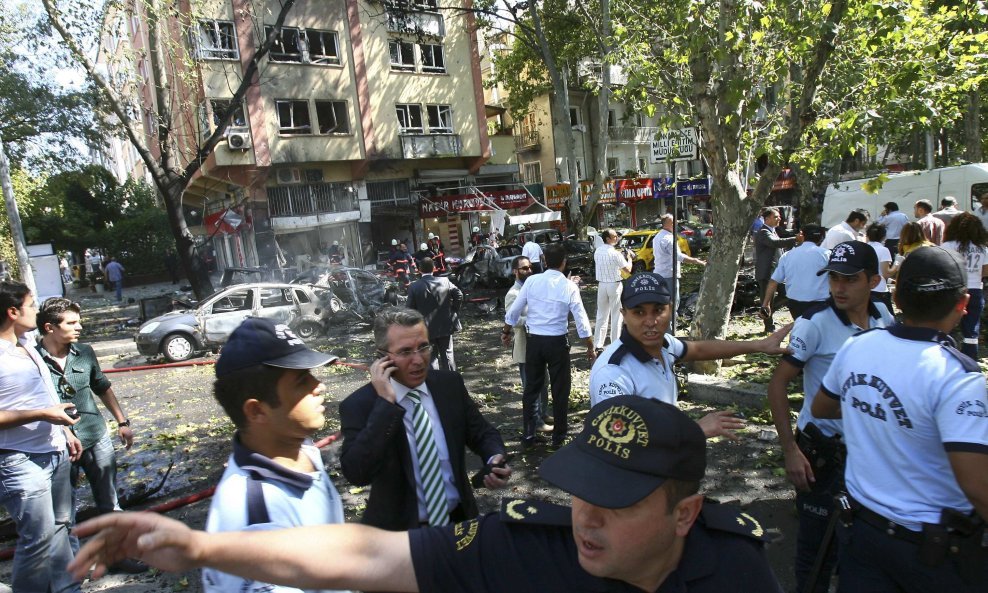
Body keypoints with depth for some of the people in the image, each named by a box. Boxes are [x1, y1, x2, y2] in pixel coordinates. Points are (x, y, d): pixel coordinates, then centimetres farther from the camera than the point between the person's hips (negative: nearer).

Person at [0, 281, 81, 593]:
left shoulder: (27, 344, 9)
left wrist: (65, 431, 18)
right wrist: (42, 414, -23)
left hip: (54, 451, 9)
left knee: (60, 525, 17)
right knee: (39, 537, -6)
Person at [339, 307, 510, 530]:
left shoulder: (450, 384, -2)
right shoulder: (359, 404, -12)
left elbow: (483, 434, 7)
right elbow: (356, 474, -22)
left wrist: (495, 459, -13)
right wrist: (385, 403, -25)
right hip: (399, 530, -1)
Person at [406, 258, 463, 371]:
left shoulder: (414, 287, -11)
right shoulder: (445, 281, -6)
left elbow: (409, 308, -9)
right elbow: (459, 295, -6)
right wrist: (453, 310, 7)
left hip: (426, 329, -2)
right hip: (445, 326, 2)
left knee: (431, 357, 9)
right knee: (447, 354, 14)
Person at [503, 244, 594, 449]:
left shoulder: (532, 281, -3)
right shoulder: (569, 286, -8)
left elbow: (513, 311, 2)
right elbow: (581, 321, -7)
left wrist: (506, 333, 19)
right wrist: (590, 348, 4)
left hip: (534, 341, 2)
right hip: (557, 342, -2)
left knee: (531, 388, 14)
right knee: (560, 390, 11)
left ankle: (528, 437, 19)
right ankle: (558, 438, 21)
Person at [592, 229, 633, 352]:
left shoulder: (597, 251, 1)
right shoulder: (615, 254, -17)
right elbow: (628, 270, -12)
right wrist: (629, 258, 4)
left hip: (601, 285, 6)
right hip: (614, 285, -5)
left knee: (601, 315, 13)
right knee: (616, 316, 5)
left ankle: (598, 344, 15)